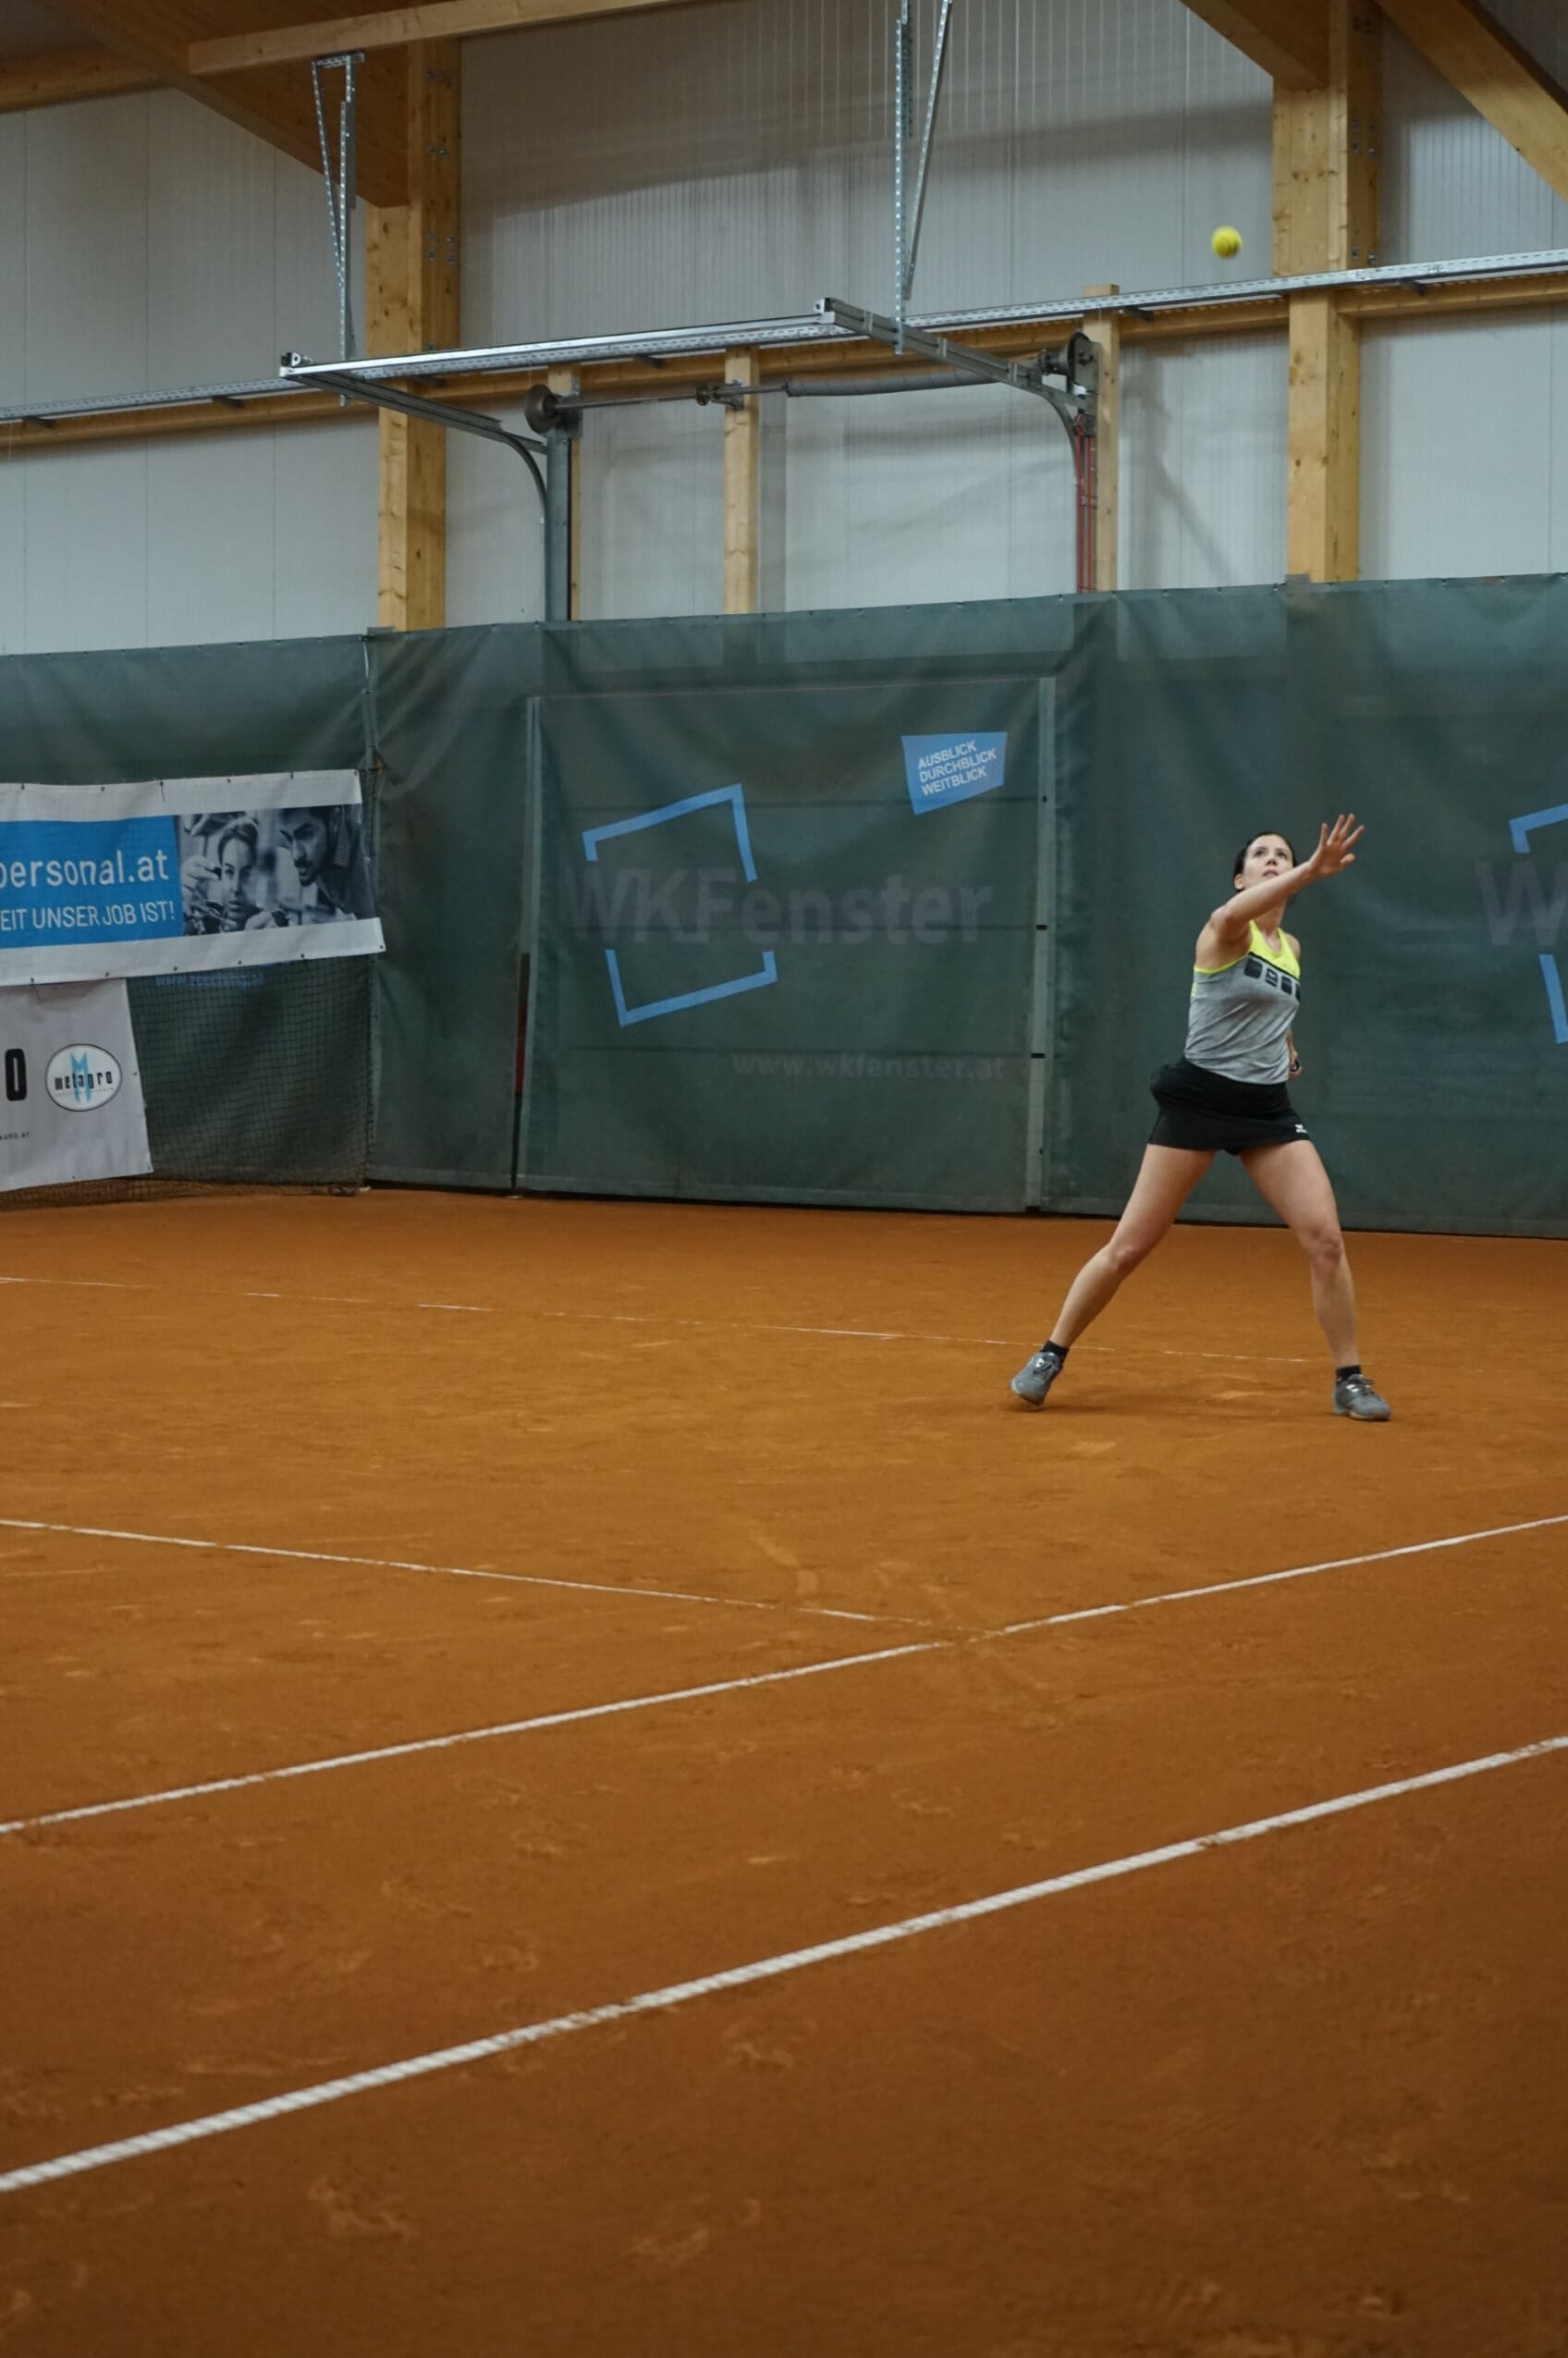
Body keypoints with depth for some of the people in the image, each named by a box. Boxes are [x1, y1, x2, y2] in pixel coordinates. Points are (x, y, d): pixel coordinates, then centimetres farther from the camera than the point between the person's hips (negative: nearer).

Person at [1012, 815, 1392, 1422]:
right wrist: (1313, 870, -50)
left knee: (1325, 1239, -9)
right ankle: (1051, 1356, 15)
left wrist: (1286, 1048, 14)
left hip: (1268, 1105, 5)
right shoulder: (1225, 931, -8)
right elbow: (1235, 915, -36)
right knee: (1129, 1247, -1)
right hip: (1200, 1097, -5)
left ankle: (1350, 1380, 4)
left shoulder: (1292, 949, 13)